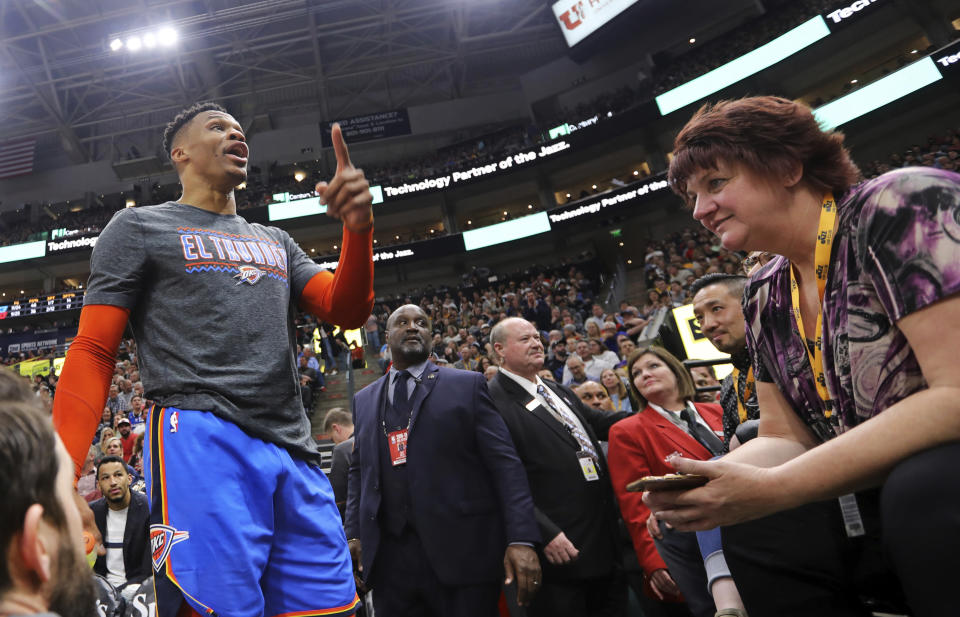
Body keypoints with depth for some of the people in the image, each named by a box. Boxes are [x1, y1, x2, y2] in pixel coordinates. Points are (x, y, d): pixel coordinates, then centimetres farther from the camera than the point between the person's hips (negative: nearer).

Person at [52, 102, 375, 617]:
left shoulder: (276, 242, 25)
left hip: (296, 452, 5)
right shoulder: (139, 227, 11)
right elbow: (93, 353, 3)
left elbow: (347, 310, 13)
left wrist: (358, 228, -6)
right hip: (199, 436, -4)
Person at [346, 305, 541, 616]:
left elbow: (505, 464, -5)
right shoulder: (363, 400, 14)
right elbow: (359, 471, 17)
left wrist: (522, 539, -14)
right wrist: (353, 534, 4)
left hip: (462, 554, -3)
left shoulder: (467, 385, 1)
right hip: (389, 557, 3)